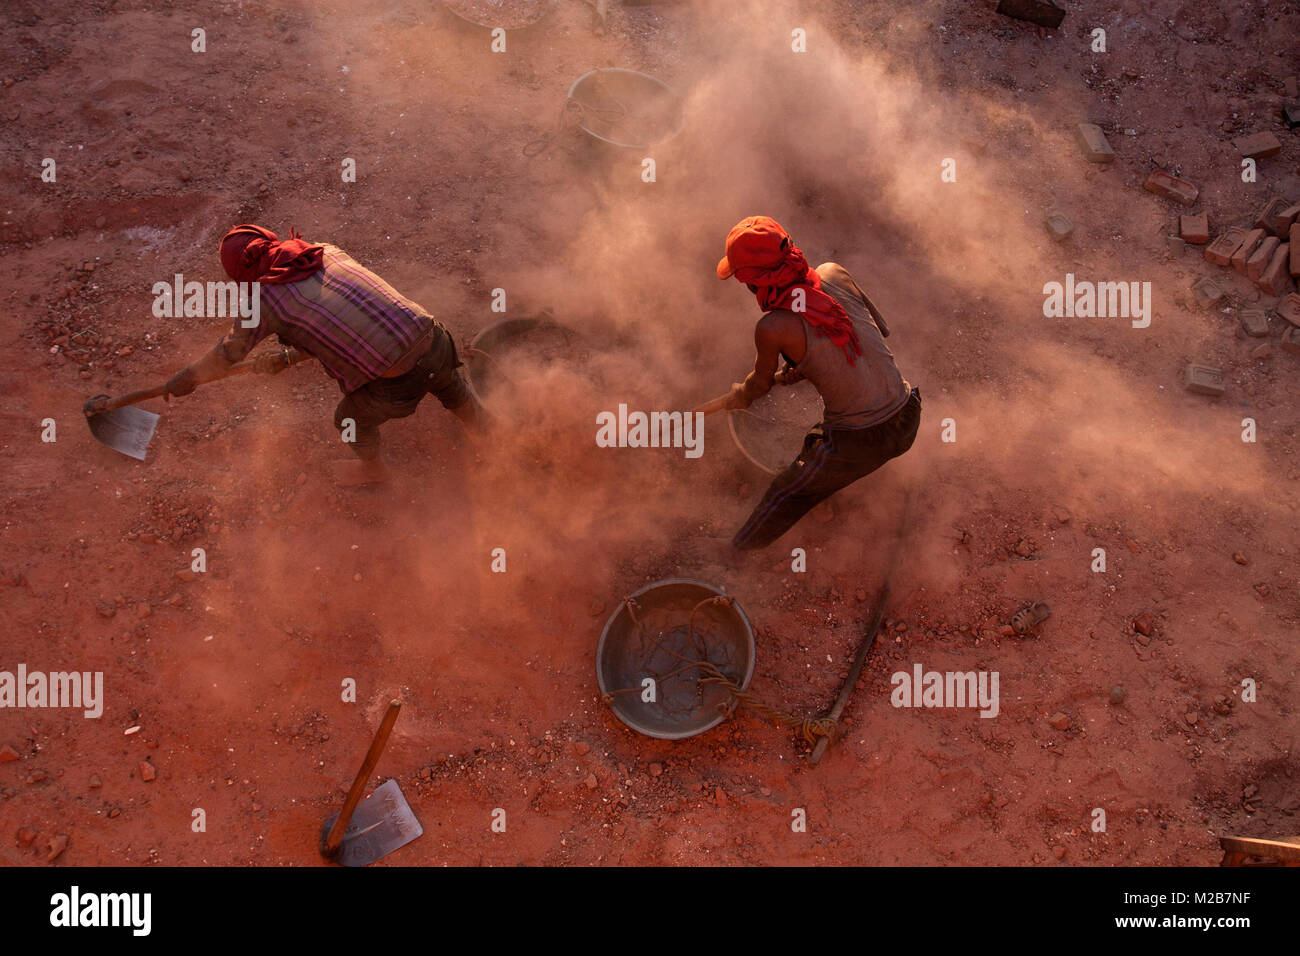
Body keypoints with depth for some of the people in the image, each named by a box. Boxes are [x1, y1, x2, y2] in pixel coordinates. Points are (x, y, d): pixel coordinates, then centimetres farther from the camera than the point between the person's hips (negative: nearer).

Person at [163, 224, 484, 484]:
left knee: (351, 419, 29)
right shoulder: (327, 251, 15)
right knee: (455, 394, 38)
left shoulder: (264, 300, 0)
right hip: (436, 344, 5)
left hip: (394, 383, -5)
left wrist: (186, 378, 32)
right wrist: (288, 358, 35)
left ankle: (373, 469, 58)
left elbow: (228, 353, 15)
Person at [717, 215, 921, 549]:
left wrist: (738, 397, 28)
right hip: (907, 422, 6)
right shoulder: (835, 274, -3)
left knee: (785, 496, 19)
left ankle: (739, 553, 38)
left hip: (857, 444, -5)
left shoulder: (772, 328, -17)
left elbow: (760, 384, 3)